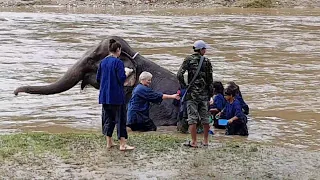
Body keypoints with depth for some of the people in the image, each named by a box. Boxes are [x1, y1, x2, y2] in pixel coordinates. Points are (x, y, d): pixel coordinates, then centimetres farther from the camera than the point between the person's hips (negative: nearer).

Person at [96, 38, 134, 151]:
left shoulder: (103, 62, 6)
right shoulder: (118, 62, -14)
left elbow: (98, 78, 10)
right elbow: (122, 78, -18)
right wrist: (126, 74, 2)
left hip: (105, 96, 6)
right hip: (117, 95, -6)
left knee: (108, 117, 14)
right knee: (120, 118, 0)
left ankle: (109, 142, 18)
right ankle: (122, 144, -2)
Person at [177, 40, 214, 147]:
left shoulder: (188, 60, -2)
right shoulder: (207, 62, 2)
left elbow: (179, 75, -11)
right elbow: (210, 80, 3)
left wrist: (183, 86, 3)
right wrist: (210, 94, 11)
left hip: (192, 94, -2)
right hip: (204, 94, 2)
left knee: (192, 118, -2)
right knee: (205, 118, 13)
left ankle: (194, 142, -4)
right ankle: (205, 141, 22)